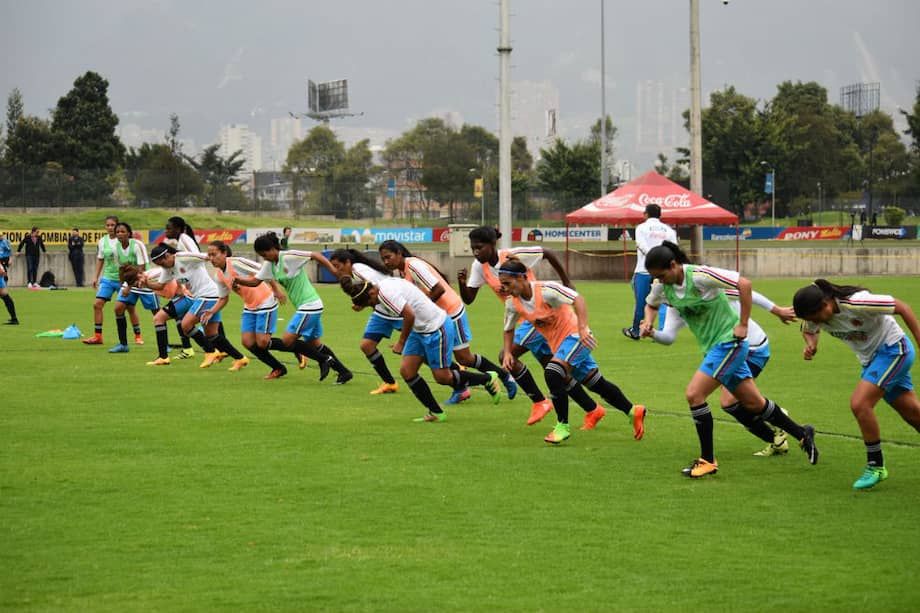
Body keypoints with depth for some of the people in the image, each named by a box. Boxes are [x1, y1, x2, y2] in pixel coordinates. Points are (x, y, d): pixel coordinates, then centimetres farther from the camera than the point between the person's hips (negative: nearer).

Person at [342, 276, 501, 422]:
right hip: (419, 330, 10)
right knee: (406, 371, 2)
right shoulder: (384, 285, 7)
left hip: (436, 329, -10)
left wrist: (401, 342, -14)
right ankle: (436, 413, 10)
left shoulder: (386, 292, -23)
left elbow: (409, 315, -27)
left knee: (442, 377, -2)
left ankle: (487, 379, 18)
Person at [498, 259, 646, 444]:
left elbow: (578, 298, -32)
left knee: (552, 373, -27)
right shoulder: (512, 303, -3)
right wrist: (507, 353, -3)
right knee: (596, 383, 13)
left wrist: (582, 328, -42)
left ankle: (562, 427, -16)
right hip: (558, 344, 8)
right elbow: (509, 329, 13)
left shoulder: (545, 290, -24)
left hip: (574, 336, -8)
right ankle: (633, 412, 28)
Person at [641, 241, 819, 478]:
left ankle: (708, 460, -6)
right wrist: (648, 323, -3)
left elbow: (743, 283, -25)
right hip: (712, 347, 8)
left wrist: (742, 325, -22)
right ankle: (802, 434, 31)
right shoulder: (662, 285, -2)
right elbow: (651, 305, 20)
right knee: (754, 403, 14)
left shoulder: (699, 276, -24)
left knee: (694, 394, -17)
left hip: (729, 342, -8)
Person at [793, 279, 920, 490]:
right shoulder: (815, 313, -11)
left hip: (893, 349, -7)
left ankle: (876, 466, -6)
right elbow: (809, 330, 12)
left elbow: (902, 308, -22)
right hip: (871, 359, 7)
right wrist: (811, 344, -11)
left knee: (859, 403, -21)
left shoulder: (856, 303, -32)